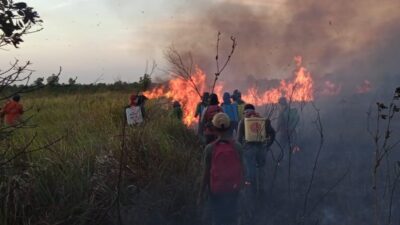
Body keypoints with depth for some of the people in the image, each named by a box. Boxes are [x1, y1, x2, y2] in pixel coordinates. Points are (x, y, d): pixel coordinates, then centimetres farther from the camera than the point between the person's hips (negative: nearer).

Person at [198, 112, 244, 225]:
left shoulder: (210, 148, -16)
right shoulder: (237, 147, -11)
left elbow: (206, 173, -12)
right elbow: (242, 169, -1)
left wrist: (201, 194, -1)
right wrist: (240, 185, 17)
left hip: (216, 191, -2)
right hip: (233, 190, 2)